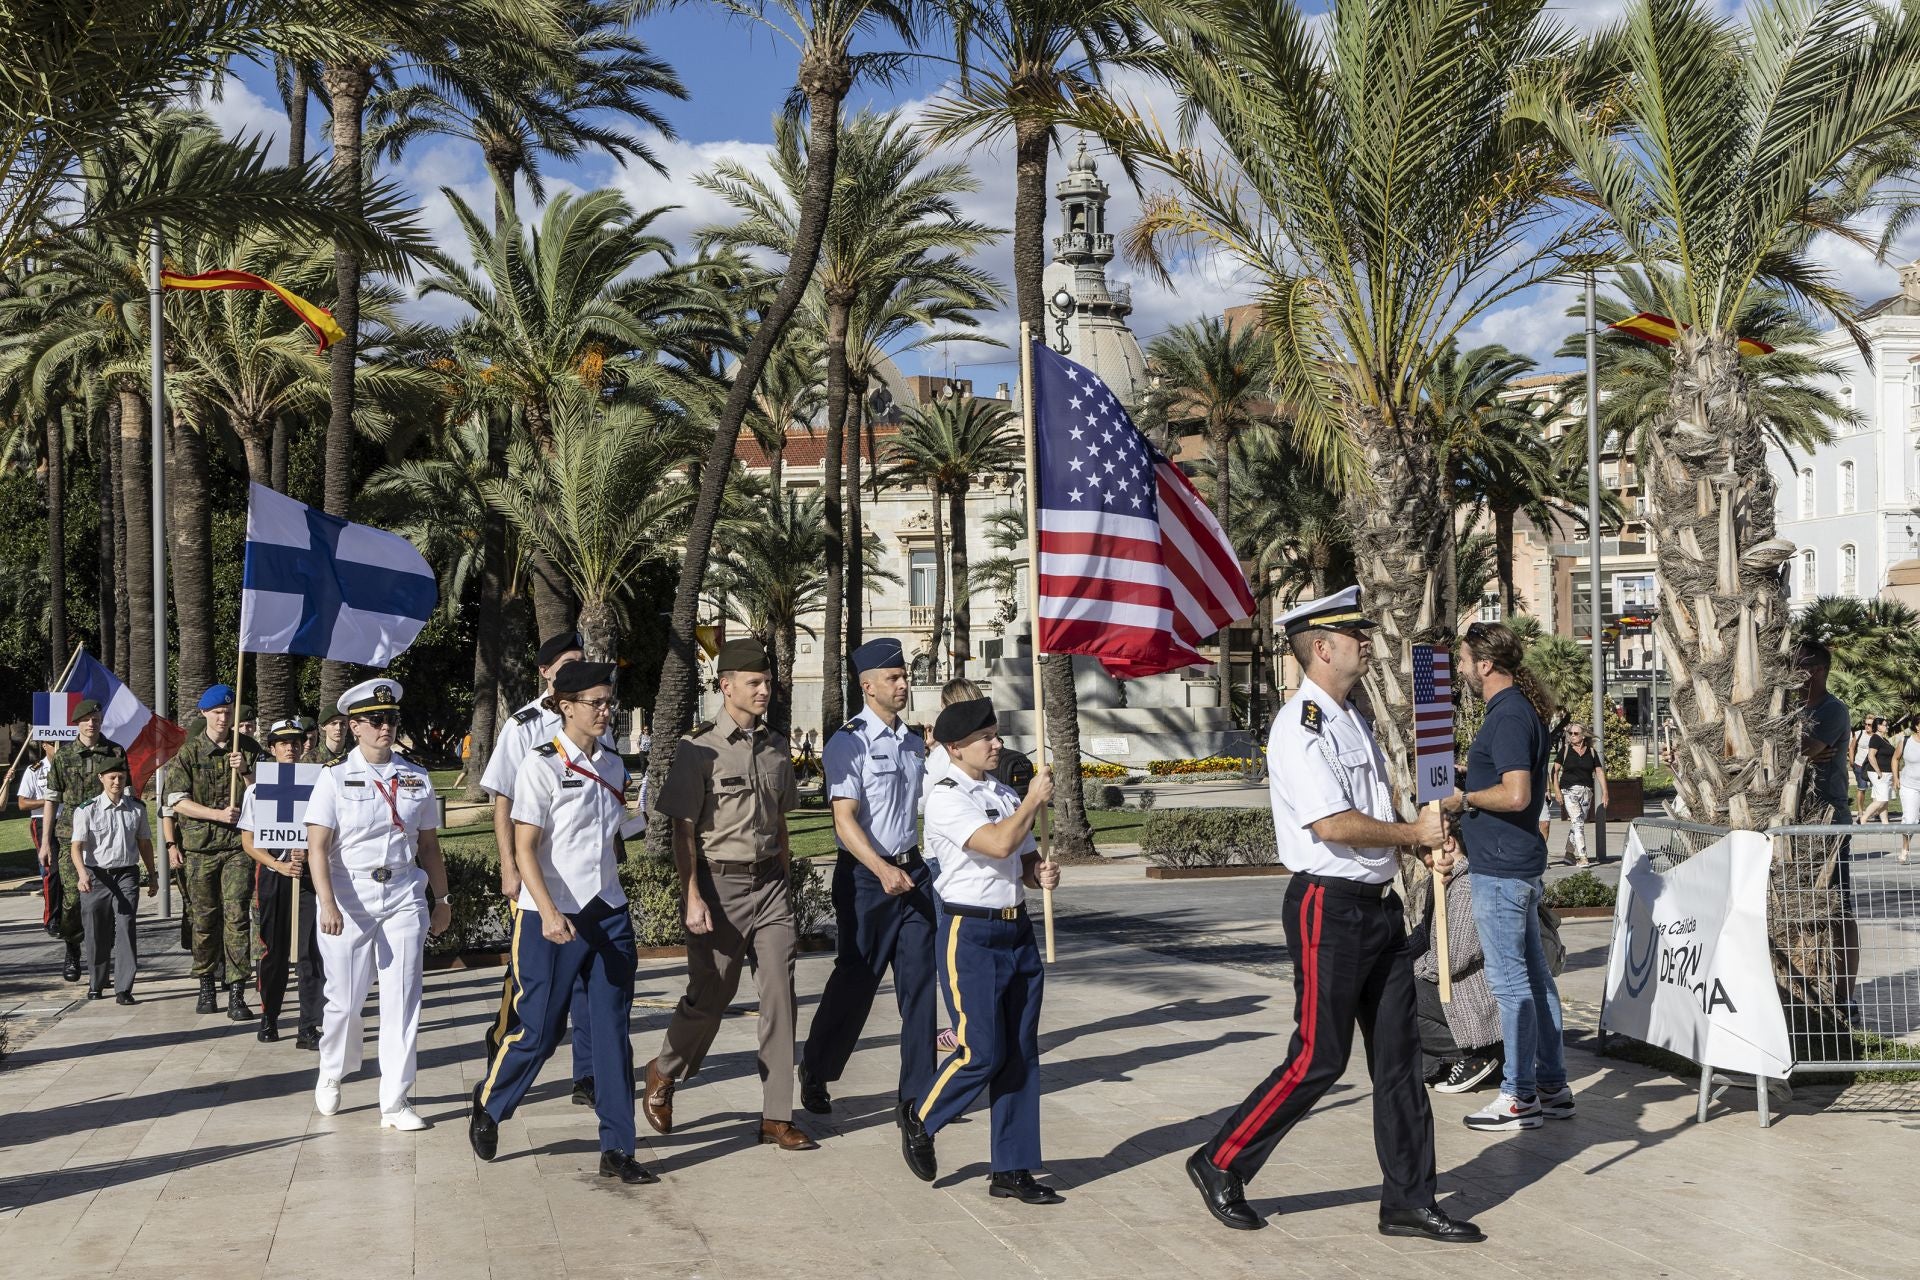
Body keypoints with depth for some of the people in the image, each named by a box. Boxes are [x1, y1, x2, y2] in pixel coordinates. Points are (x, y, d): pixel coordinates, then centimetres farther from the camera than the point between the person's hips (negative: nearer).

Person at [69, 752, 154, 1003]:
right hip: (96, 877, -1)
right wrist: (82, 874, -27)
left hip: (126, 874, 1)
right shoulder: (87, 810, -4)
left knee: (125, 928, -11)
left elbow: (144, 843, 16)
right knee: (96, 934, 8)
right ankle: (95, 985, 28)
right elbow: (77, 846, -11)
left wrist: (152, 876, 20)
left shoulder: (137, 808, 5)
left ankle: (124, 989, -10)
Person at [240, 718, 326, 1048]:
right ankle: (268, 1018, 26)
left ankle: (309, 1028, -5)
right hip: (271, 874, 1)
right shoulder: (257, 789, 6)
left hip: (309, 873, -1)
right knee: (272, 950, 9)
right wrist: (280, 865, -9)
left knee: (311, 952, -7)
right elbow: (248, 842, 4)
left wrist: (310, 853, -13)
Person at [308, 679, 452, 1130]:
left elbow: (429, 846, 14)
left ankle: (395, 1102, 4)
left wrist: (442, 900, 15)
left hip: (404, 896, 2)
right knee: (345, 999, 6)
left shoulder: (416, 779, 7)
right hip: (349, 897, -2)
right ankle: (332, 1075, 35)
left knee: (402, 999, -2)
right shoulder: (336, 778, -1)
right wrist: (328, 904, -19)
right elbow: (318, 847, -8)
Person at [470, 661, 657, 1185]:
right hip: (553, 918, -5)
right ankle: (487, 1106, 29)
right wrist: (548, 913, -23)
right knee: (539, 1031, 1)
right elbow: (525, 849, -13)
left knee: (612, 1032, 2)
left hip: (609, 915, 5)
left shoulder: (612, 764, 10)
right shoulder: (541, 765, -9)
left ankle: (617, 1149, 8)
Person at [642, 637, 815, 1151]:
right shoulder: (699, 748, -7)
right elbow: (682, 829, -8)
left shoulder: (776, 748, 11)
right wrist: (692, 897, -15)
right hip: (719, 882, -5)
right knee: (710, 994, 3)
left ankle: (776, 1116, 6)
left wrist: (783, 876, 16)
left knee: (779, 994, -1)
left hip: (769, 882, 5)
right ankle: (663, 1074, 32)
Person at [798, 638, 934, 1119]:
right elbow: (845, 820, -18)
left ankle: (915, 1093, 11)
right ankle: (814, 1074, 24)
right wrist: (882, 871, -28)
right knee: (856, 979, 3)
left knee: (919, 979, 4)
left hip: (912, 869, 6)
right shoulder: (849, 743, -10)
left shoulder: (914, 743, 12)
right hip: (865, 876, -6)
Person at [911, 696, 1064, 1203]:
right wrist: (1035, 801, -11)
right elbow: (999, 843, -24)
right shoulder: (946, 798, -11)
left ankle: (1011, 1170, 14)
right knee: (983, 1052, -8)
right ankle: (919, 1123, 19)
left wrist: (1043, 874, -1)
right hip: (970, 934, -7)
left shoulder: (1005, 794, 14)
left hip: (1018, 930, 7)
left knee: (1021, 1052, 6)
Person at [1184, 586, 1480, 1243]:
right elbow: (1334, 825, -24)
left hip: (1379, 905, 9)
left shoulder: (1354, 721, 14)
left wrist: (1427, 844, 4)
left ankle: (1408, 1201, 19)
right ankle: (1221, 1164, 13)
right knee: (1318, 1059, -3)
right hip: (1330, 909, -9)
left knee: (1398, 1055, 10)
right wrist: (1414, 832, -12)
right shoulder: (1300, 727, -15)